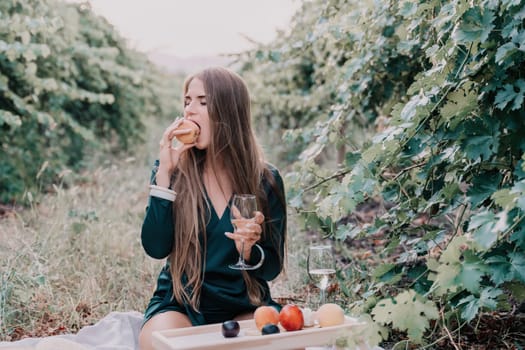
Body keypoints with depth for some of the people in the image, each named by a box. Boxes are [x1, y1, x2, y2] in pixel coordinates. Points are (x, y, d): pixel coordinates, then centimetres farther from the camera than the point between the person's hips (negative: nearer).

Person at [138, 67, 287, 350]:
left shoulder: (266, 180, -4)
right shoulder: (174, 170, -3)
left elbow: (272, 266, 0)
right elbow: (155, 248, -14)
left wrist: (249, 251, -23)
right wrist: (164, 173, -18)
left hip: (243, 305, 1)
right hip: (180, 303, 0)